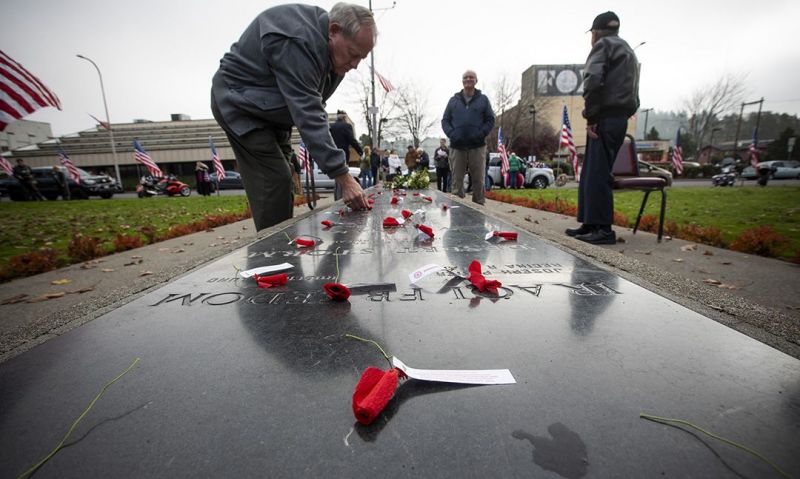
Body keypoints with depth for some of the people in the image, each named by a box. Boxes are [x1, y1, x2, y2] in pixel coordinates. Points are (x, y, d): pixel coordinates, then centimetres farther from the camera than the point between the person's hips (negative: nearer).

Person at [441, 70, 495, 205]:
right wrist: (451, 134, -8)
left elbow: (490, 120, 6)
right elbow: (445, 120, 11)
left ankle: (479, 205, 9)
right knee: (457, 179, 3)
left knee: (478, 179, 1)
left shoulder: (483, 99, 11)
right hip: (457, 147, 1)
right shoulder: (453, 100, 14)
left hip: (477, 147, -1)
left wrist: (481, 134, -11)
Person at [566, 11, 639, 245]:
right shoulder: (628, 51, 30)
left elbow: (593, 80, -16)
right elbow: (632, 93, 25)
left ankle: (603, 229, -9)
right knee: (590, 174, 10)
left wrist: (591, 116, -13)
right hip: (619, 118, 9)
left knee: (597, 175, -10)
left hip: (606, 119, -9)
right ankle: (590, 224, 12)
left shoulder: (603, 44, 2)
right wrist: (623, 115, 17)